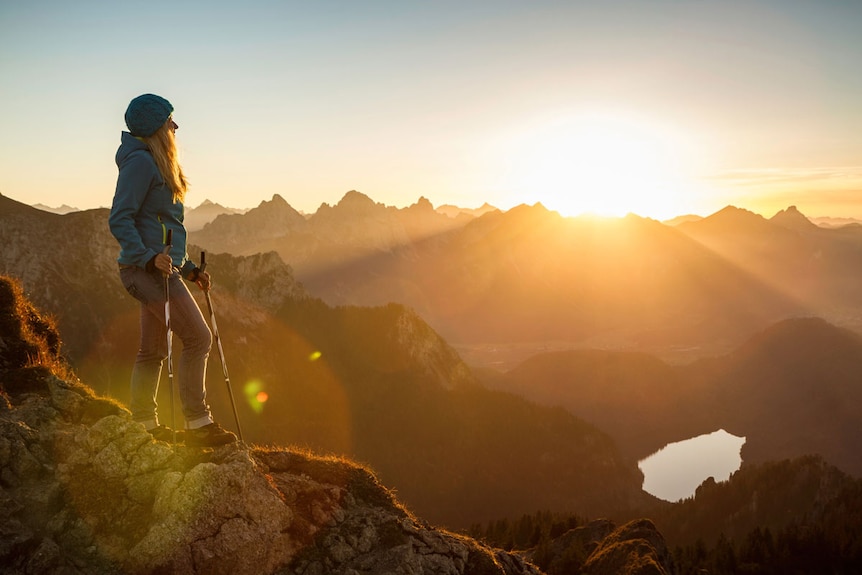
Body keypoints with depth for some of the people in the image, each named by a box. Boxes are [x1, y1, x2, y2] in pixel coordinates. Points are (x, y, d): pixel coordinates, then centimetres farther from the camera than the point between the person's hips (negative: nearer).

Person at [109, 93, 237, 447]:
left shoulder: (157, 163, 21)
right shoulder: (139, 162, -10)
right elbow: (119, 219, -17)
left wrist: (188, 268, 21)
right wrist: (149, 257, -29)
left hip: (159, 269, 10)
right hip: (148, 269, -10)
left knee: (153, 350, 11)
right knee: (198, 338, -10)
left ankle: (145, 424, 18)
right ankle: (197, 424, -5)